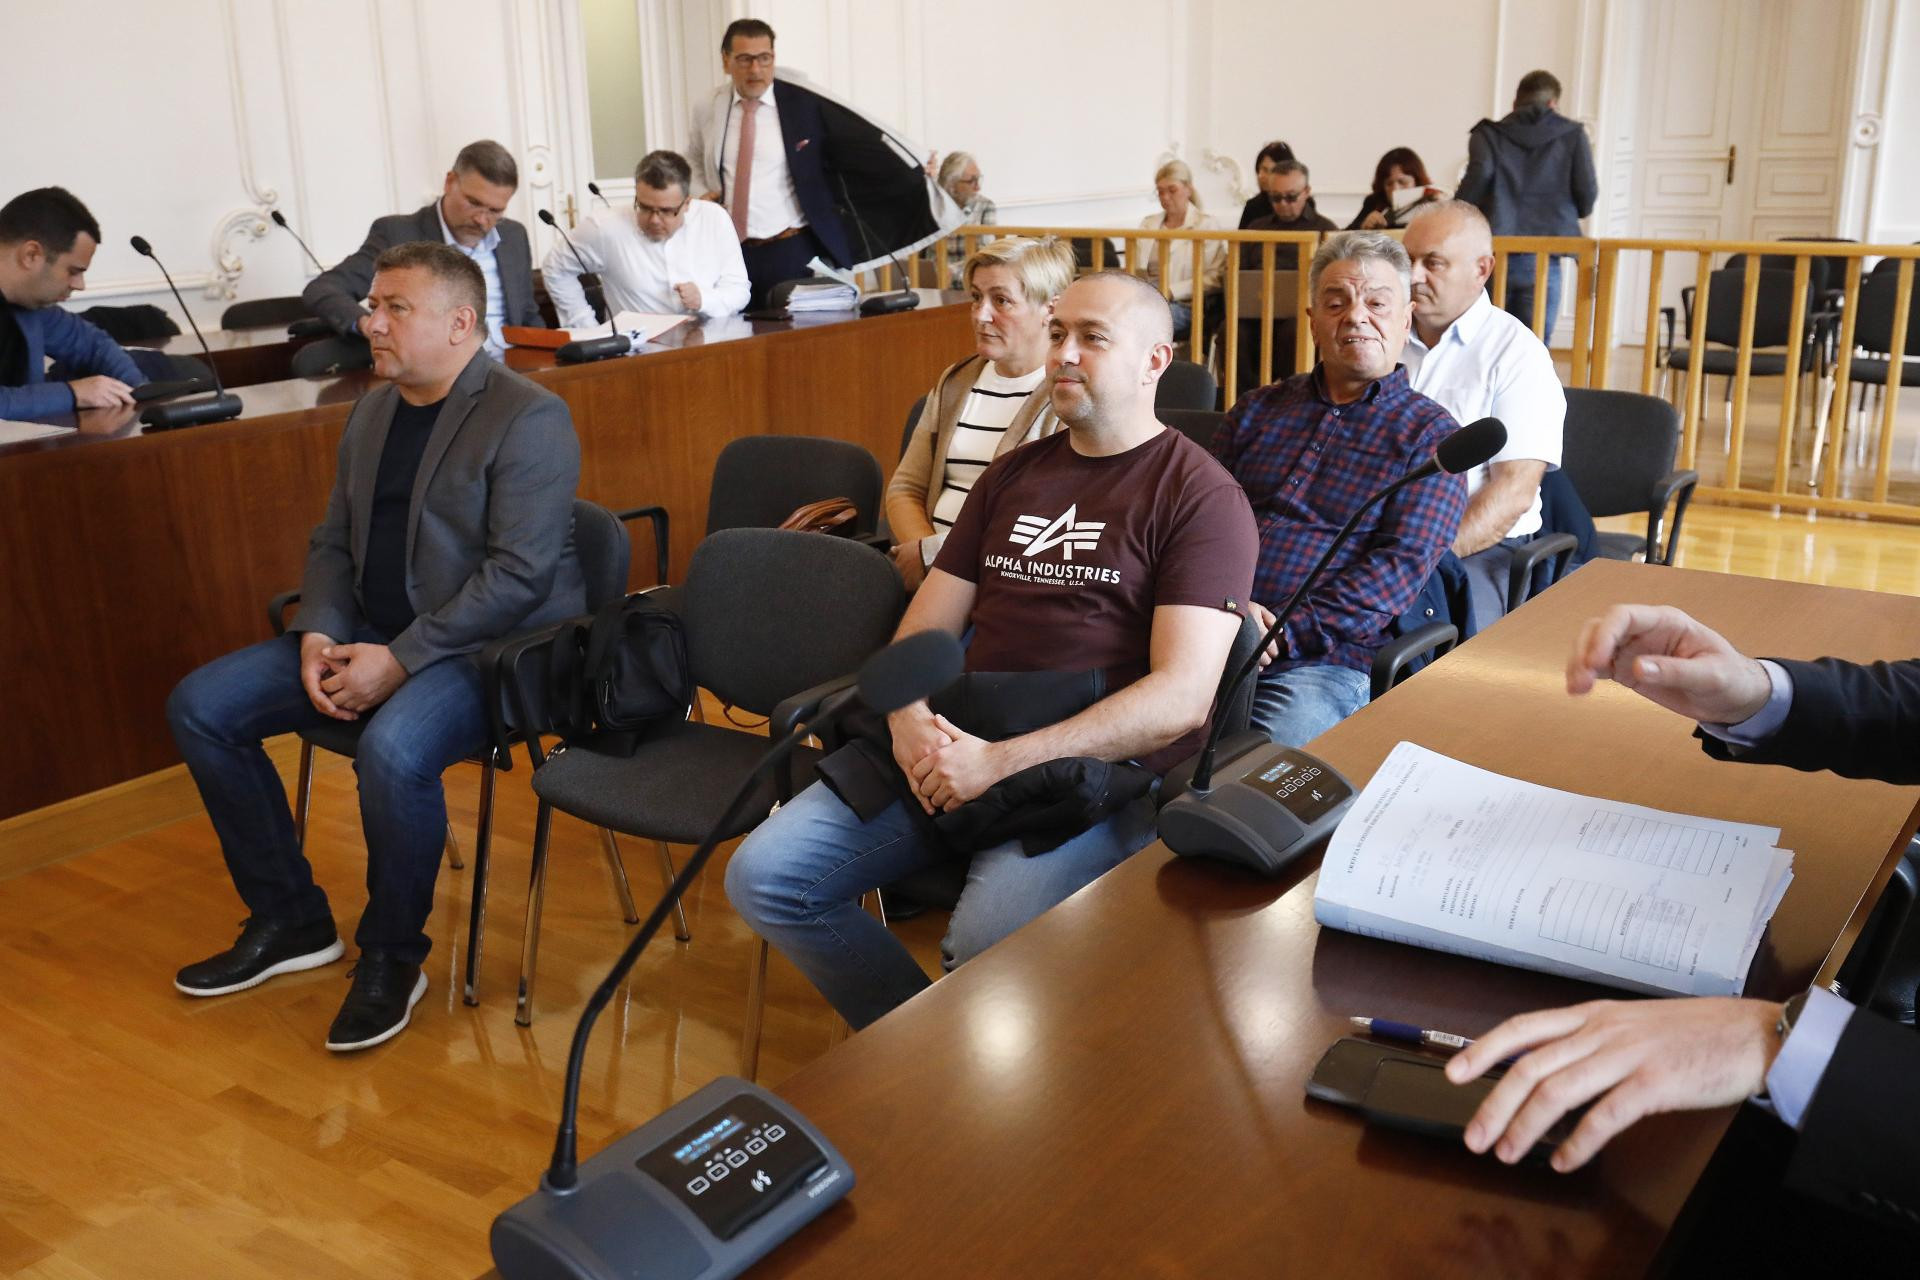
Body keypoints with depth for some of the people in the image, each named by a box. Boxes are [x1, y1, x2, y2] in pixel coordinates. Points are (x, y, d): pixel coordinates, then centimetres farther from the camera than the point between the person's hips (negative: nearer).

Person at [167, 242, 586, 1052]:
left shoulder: (529, 419, -13)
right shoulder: (373, 412, 14)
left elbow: (519, 574, -20)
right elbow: (334, 542, 17)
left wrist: (399, 659, -23)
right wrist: (318, 634, -4)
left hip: (491, 647, -8)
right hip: (371, 635, 9)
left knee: (393, 751, -36)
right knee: (198, 707, -1)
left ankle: (392, 956, -9)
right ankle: (289, 923, 11)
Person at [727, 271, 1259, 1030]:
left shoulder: (1201, 497, -2)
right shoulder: (1013, 475, 19)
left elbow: (1183, 695, -13)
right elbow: (926, 628, 16)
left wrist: (1003, 761, -19)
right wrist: (909, 718, -8)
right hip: (950, 746, 6)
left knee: (988, 940, -33)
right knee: (762, 877, -8)